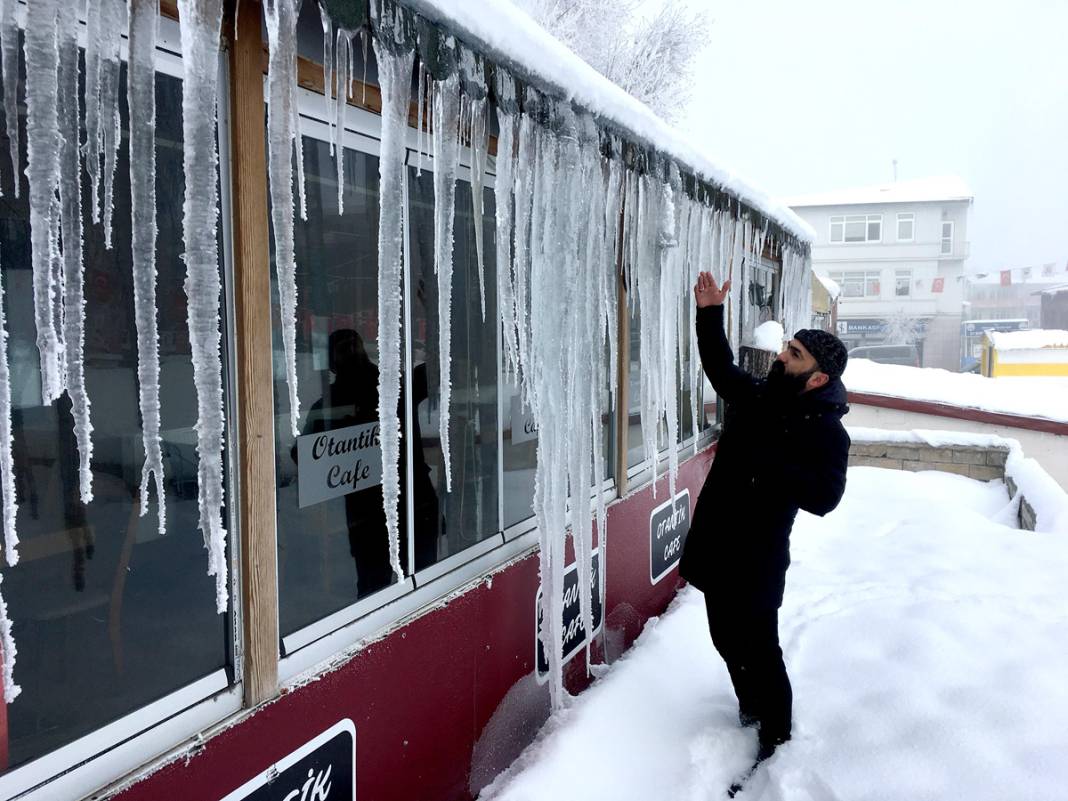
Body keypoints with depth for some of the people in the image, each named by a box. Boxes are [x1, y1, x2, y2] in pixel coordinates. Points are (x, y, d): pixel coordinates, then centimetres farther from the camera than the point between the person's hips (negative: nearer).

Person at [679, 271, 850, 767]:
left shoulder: (825, 430, -15)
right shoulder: (758, 398, 7)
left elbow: (823, 496, -25)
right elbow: (721, 368, 23)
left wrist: (764, 465, -31)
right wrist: (710, 315, 14)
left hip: (755, 562, -8)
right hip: (717, 549, 8)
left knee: (757, 652, -1)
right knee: (728, 642, 20)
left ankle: (775, 748, 16)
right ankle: (751, 717, 40)